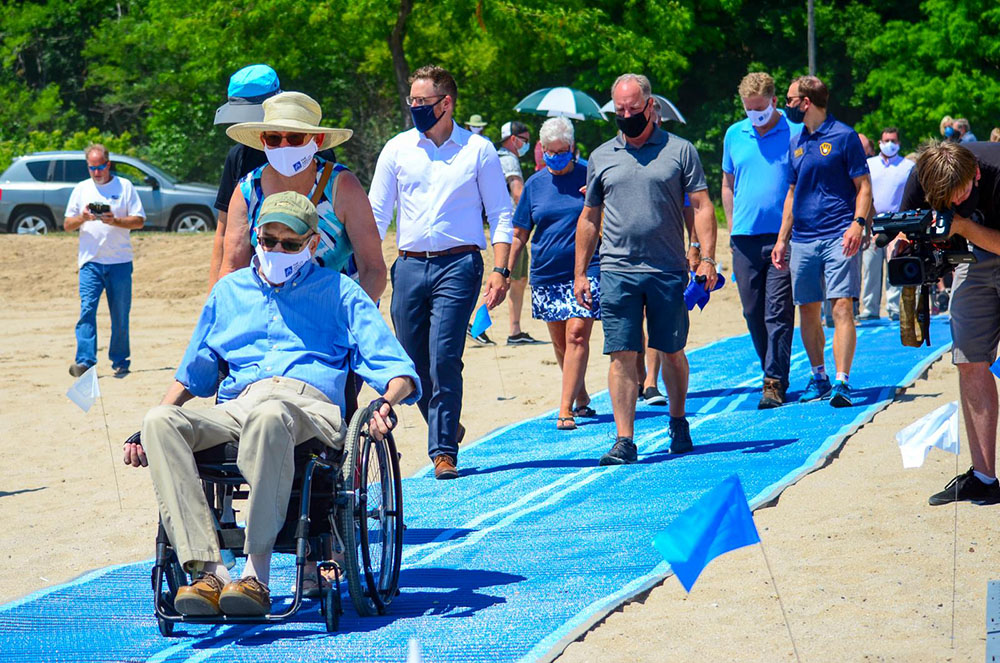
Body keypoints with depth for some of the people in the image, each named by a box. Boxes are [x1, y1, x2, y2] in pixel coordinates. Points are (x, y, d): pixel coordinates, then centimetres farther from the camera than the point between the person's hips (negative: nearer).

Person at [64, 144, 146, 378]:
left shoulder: (124, 186, 6)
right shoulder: (81, 189, 12)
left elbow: (139, 221, 2)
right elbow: (67, 225, 12)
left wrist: (115, 221, -15)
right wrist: (82, 218, -9)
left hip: (120, 262, -1)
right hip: (90, 261, 1)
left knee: (120, 315, 3)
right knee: (87, 309, -12)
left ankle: (120, 361, 13)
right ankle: (84, 361, -19)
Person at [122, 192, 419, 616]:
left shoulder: (338, 291, 21)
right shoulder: (229, 291, 31)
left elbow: (396, 369, 11)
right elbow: (192, 374, 36)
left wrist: (386, 402, -13)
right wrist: (145, 434, 22)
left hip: (311, 407, -3)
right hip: (236, 409, 4)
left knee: (269, 417, -44)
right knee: (161, 421, -32)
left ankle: (256, 575, -46)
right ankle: (207, 571, -43)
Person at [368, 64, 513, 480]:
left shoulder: (478, 150, 4)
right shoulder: (398, 149, 11)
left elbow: (501, 215, 5)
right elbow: (376, 213, 13)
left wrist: (500, 269, -6)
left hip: (458, 263, -3)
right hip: (410, 265, 3)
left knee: (444, 359, -13)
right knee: (414, 363, 4)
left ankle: (444, 451, -8)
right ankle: (446, 427, 28)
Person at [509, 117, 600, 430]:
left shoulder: (588, 178, 0)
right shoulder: (535, 184, 7)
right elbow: (519, 235, 14)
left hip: (585, 271, -4)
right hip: (546, 274, 4)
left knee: (576, 335, -14)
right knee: (560, 342, 10)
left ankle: (566, 409, -14)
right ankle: (581, 398, 30)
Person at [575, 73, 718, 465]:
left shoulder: (679, 151, 4)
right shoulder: (601, 158, 11)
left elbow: (702, 207, 1)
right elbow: (589, 218, 16)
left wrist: (707, 259, -10)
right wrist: (580, 273, 11)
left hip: (668, 271, -1)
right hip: (617, 271, 1)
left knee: (672, 353, 8)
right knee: (623, 356, -5)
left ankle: (678, 423, 28)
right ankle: (624, 440, -5)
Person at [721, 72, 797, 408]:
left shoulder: (794, 133, -1)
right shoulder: (734, 135, 11)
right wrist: (732, 227, 13)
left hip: (782, 235, -4)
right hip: (745, 237, 4)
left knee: (778, 312, -7)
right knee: (753, 312, 9)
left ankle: (775, 382, -6)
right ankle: (772, 371, 23)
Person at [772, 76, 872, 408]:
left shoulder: (844, 136, -2)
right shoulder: (797, 142, 16)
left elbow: (864, 186, -3)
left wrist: (858, 222, -19)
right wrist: (782, 239, 17)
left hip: (838, 236, -6)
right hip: (803, 240, 6)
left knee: (842, 307, -13)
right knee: (808, 311, 8)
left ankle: (841, 382, -17)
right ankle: (818, 377, 20)